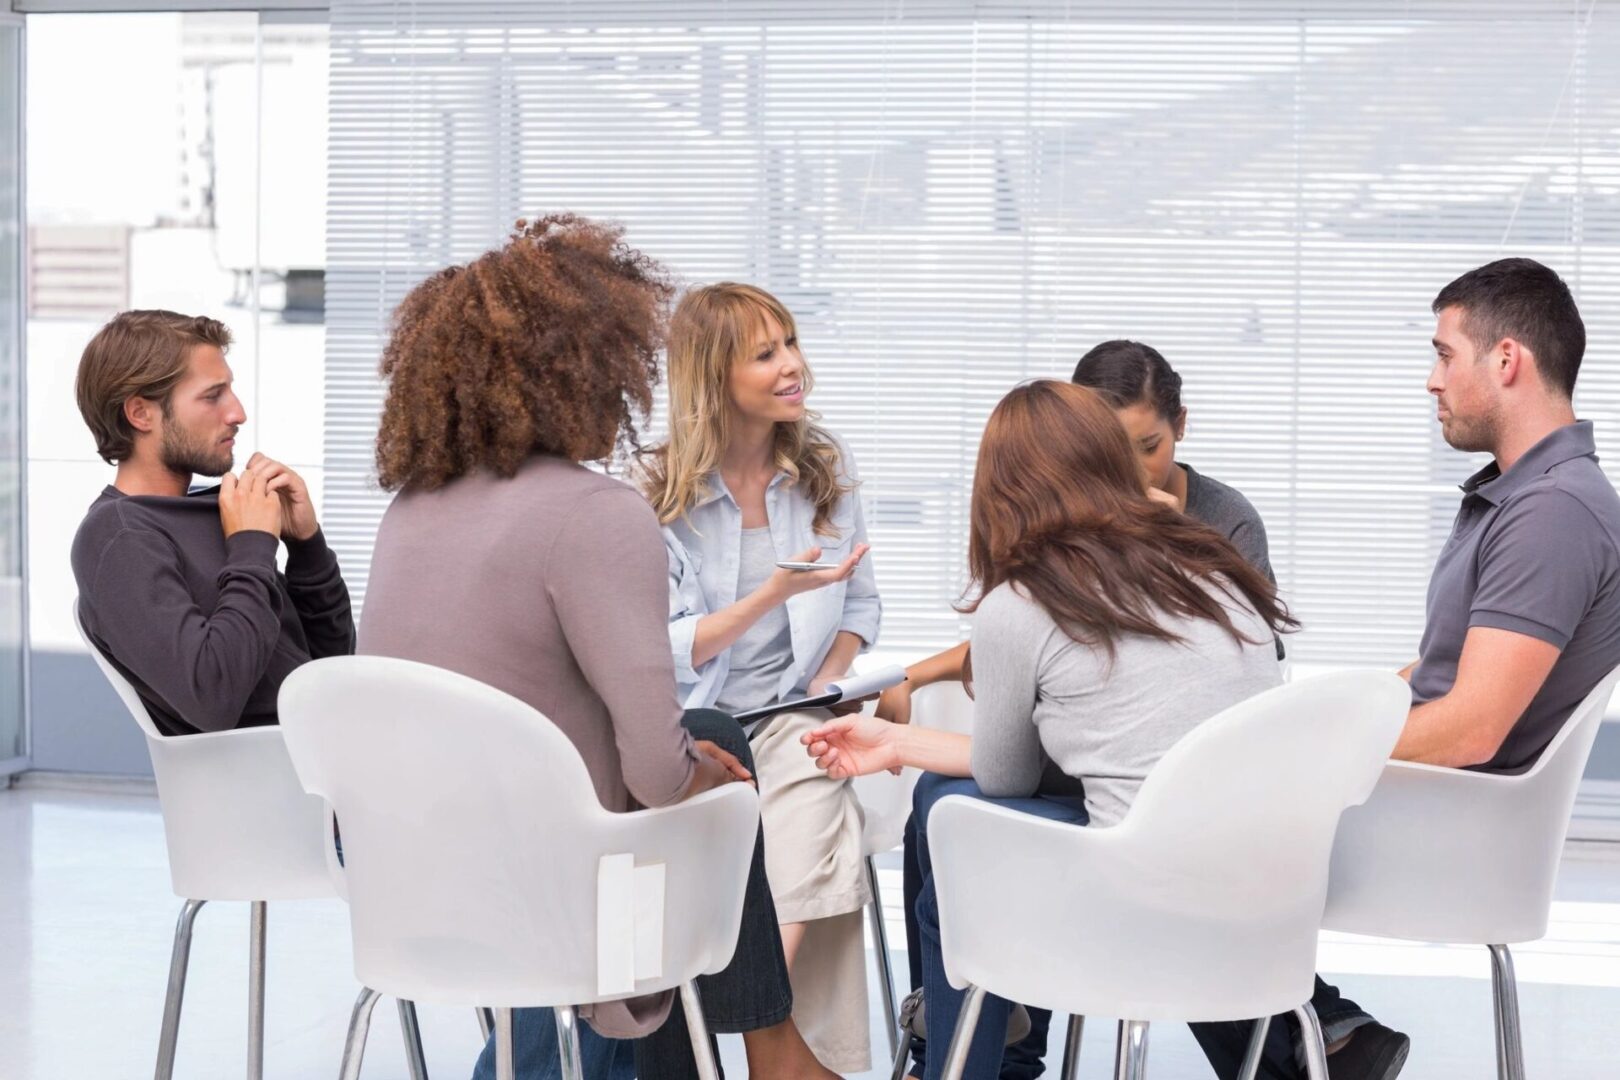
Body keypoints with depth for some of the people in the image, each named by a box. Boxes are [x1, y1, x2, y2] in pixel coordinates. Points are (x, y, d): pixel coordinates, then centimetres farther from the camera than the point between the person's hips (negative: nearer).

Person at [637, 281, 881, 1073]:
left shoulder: (826, 467, 7)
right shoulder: (654, 491, -4)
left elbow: (860, 603, 15)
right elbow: (664, 653, -7)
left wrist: (828, 685, -4)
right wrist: (774, 594, -20)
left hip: (791, 717, 2)